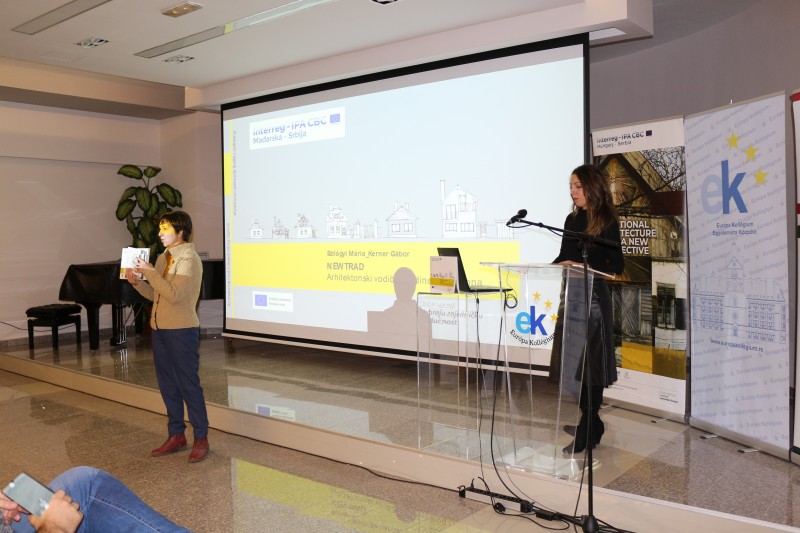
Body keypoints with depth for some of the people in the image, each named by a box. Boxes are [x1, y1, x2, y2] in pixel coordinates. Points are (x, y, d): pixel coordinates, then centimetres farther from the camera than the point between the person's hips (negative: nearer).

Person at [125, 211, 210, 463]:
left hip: (181, 331, -8)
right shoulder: (163, 258, 12)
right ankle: (176, 435, 25)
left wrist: (150, 272, -19)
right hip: (160, 329, 8)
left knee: (189, 385, -1)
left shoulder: (189, 260, -14)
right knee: (167, 385, 13)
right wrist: (137, 282, -1)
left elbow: (174, 295, -22)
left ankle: (201, 439, 9)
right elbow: (155, 295, 15)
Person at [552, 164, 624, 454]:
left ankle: (589, 430, 2)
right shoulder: (572, 219, 13)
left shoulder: (607, 222, -7)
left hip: (593, 295, -7)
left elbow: (617, 266, -10)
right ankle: (589, 422, 24)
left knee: (590, 362, -4)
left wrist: (583, 266, -20)